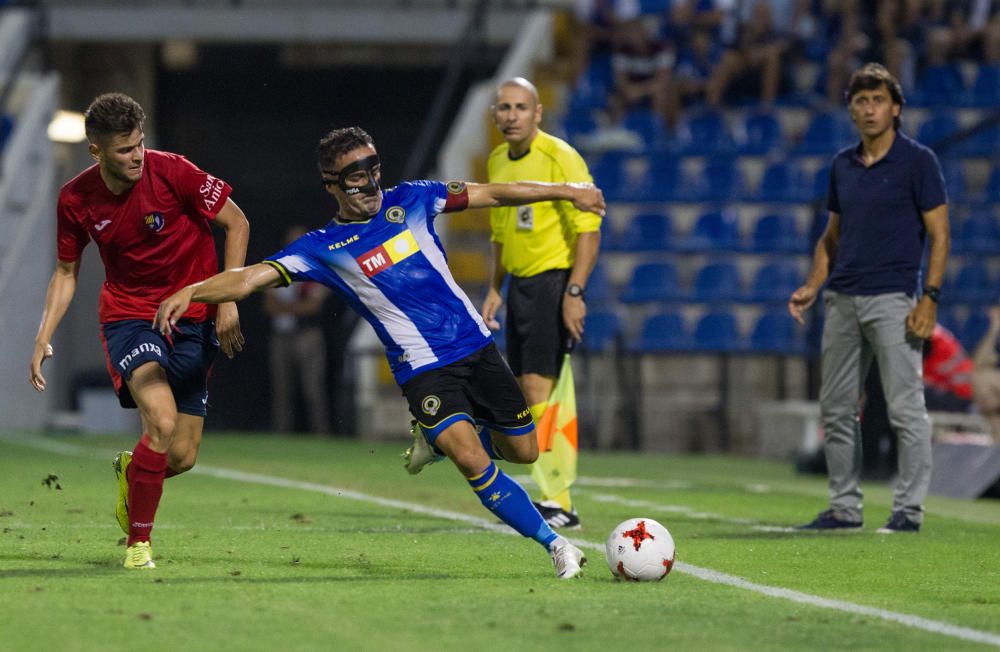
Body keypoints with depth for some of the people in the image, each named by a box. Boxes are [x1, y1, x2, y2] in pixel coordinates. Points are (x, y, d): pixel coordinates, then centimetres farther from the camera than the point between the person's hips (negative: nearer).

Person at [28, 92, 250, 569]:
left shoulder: (172, 172, -14)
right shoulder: (76, 200, -6)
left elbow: (237, 224, -3)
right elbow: (66, 271, 10)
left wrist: (227, 300, -8)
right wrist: (44, 337, 0)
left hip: (193, 320, 1)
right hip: (128, 315, -1)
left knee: (182, 457, -2)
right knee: (162, 422, -27)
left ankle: (130, 471, 37)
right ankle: (138, 542, -11)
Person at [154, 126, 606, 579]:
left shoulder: (409, 201, 4)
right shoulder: (323, 249, -4)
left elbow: (490, 194, 10)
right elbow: (251, 278, -12)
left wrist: (564, 191, 9)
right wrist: (190, 292, -28)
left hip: (476, 345, 4)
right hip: (423, 368, -4)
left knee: (522, 451, 11)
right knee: (472, 460, -22)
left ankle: (437, 436, 38)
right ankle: (554, 545, -8)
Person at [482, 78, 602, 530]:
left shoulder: (559, 158, -12)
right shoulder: (497, 162, 13)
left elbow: (588, 229, -15)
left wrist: (574, 291, -21)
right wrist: (494, 290, 18)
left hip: (554, 281, -8)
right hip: (519, 284, 8)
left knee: (539, 387, -14)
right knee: (529, 396, 6)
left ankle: (559, 504, -13)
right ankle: (551, 497, 11)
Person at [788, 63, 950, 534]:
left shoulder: (918, 160, -3)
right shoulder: (842, 165, 14)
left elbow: (939, 234, -5)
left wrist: (929, 297, -14)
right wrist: (813, 285, 8)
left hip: (893, 299, -6)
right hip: (842, 300, 6)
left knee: (906, 409, -6)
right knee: (835, 409, 7)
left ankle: (908, 509, -2)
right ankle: (844, 507, 15)